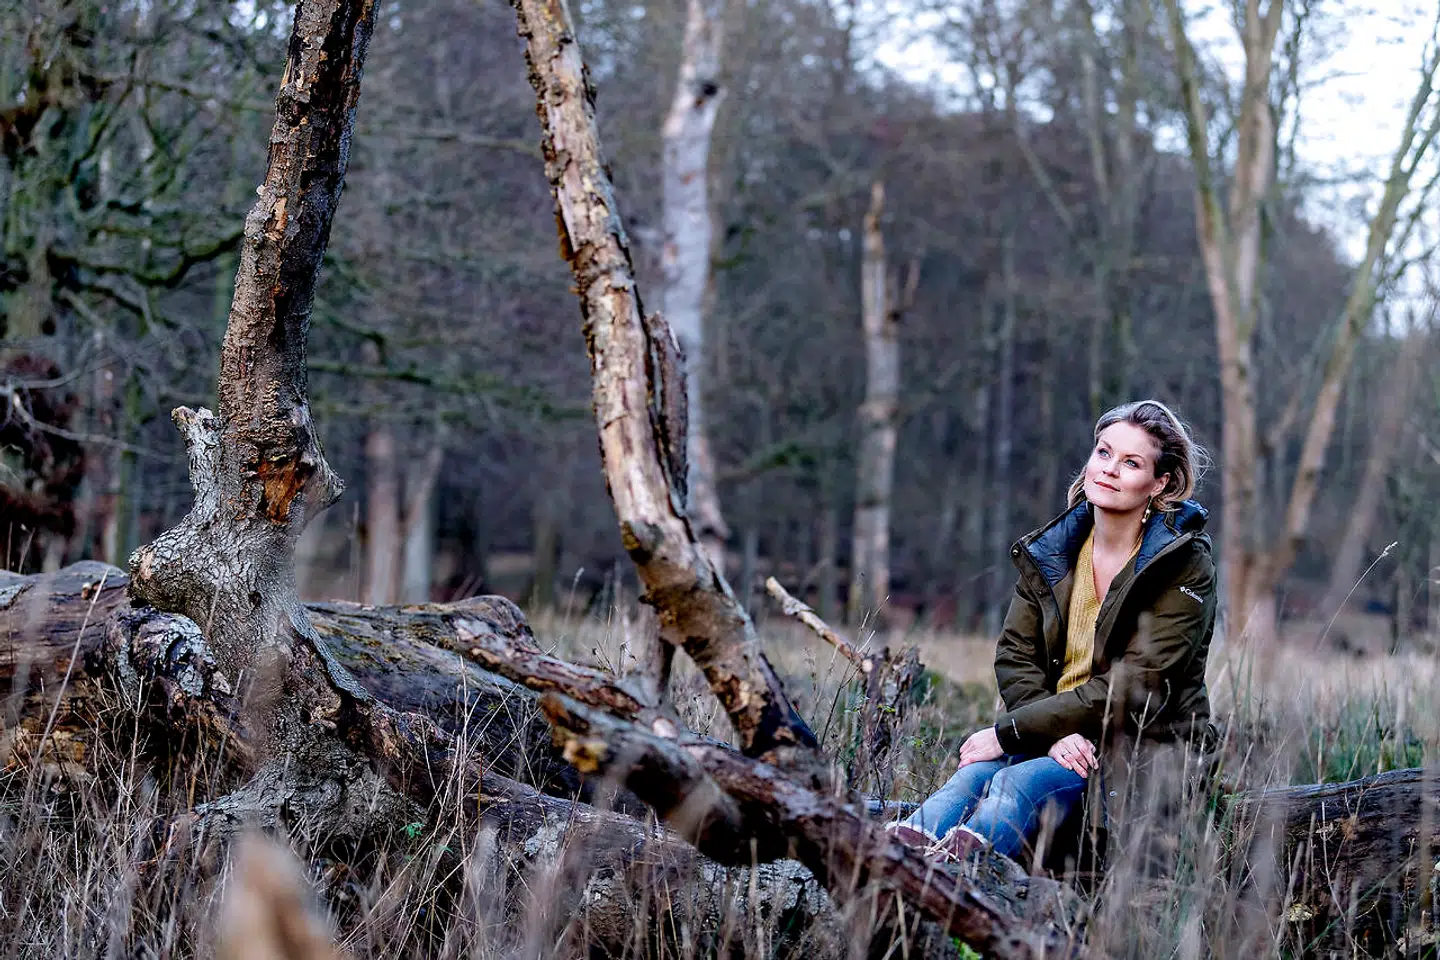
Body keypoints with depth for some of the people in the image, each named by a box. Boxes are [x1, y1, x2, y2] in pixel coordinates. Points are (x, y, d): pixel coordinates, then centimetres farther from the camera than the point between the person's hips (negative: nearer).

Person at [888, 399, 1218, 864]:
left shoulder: (1183, 564, -8)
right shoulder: (1051, 551, 10)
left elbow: (1132, 688, -16)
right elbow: (1015, 657, 3)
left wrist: (1009, 731, -19)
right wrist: (1055, 734, -19)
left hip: (1148, 746, -4)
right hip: (1059, 732, 4)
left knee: (1020, 784, -34)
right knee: (977, 773, -30)